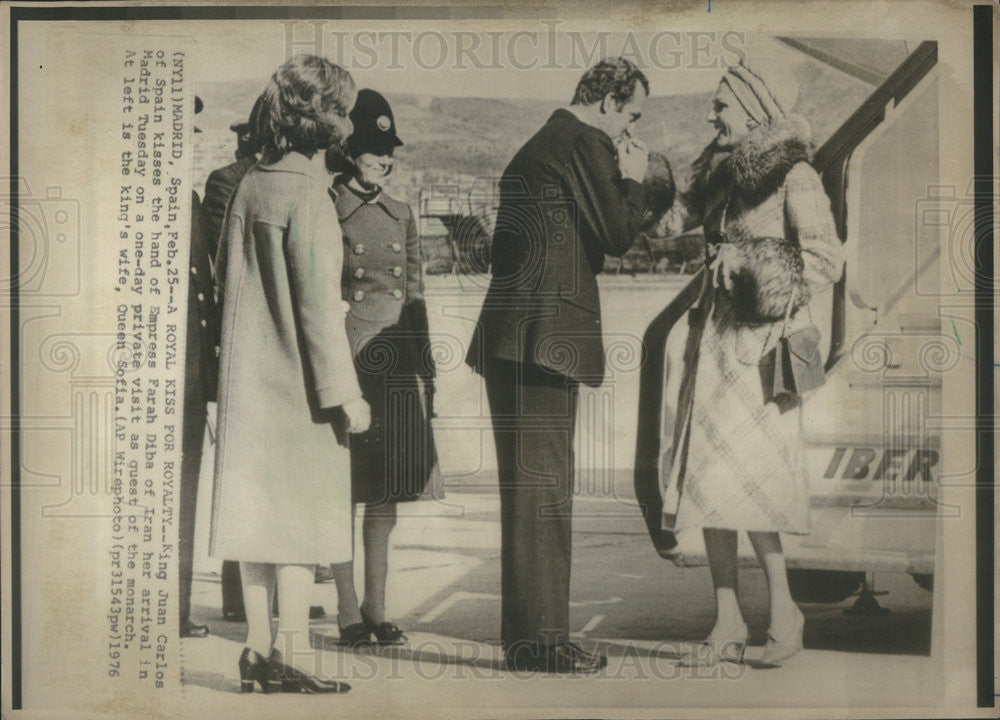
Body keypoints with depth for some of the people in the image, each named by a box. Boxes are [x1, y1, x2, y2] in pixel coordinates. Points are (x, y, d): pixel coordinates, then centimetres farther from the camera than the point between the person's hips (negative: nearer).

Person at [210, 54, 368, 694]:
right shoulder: (308, 194, -14)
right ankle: (293, 655, 3)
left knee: (256, 506, 10)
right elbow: (318, 301, -17)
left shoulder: (248, 187, 7)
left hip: (246, 373, 7)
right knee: (302, 512, 0)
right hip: (296, 377, -7)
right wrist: (344, 391, -14)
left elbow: (226, 277, 13)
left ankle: (258, 649, 17)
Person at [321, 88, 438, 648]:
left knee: (387, 494, 7)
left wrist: (425, 371, 12)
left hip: (396, 369, 5)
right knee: (344, 492, 1)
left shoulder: (402, 215, 13)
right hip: (344, 364, -5)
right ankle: (349, 612, 11)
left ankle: (378, 609, 16)